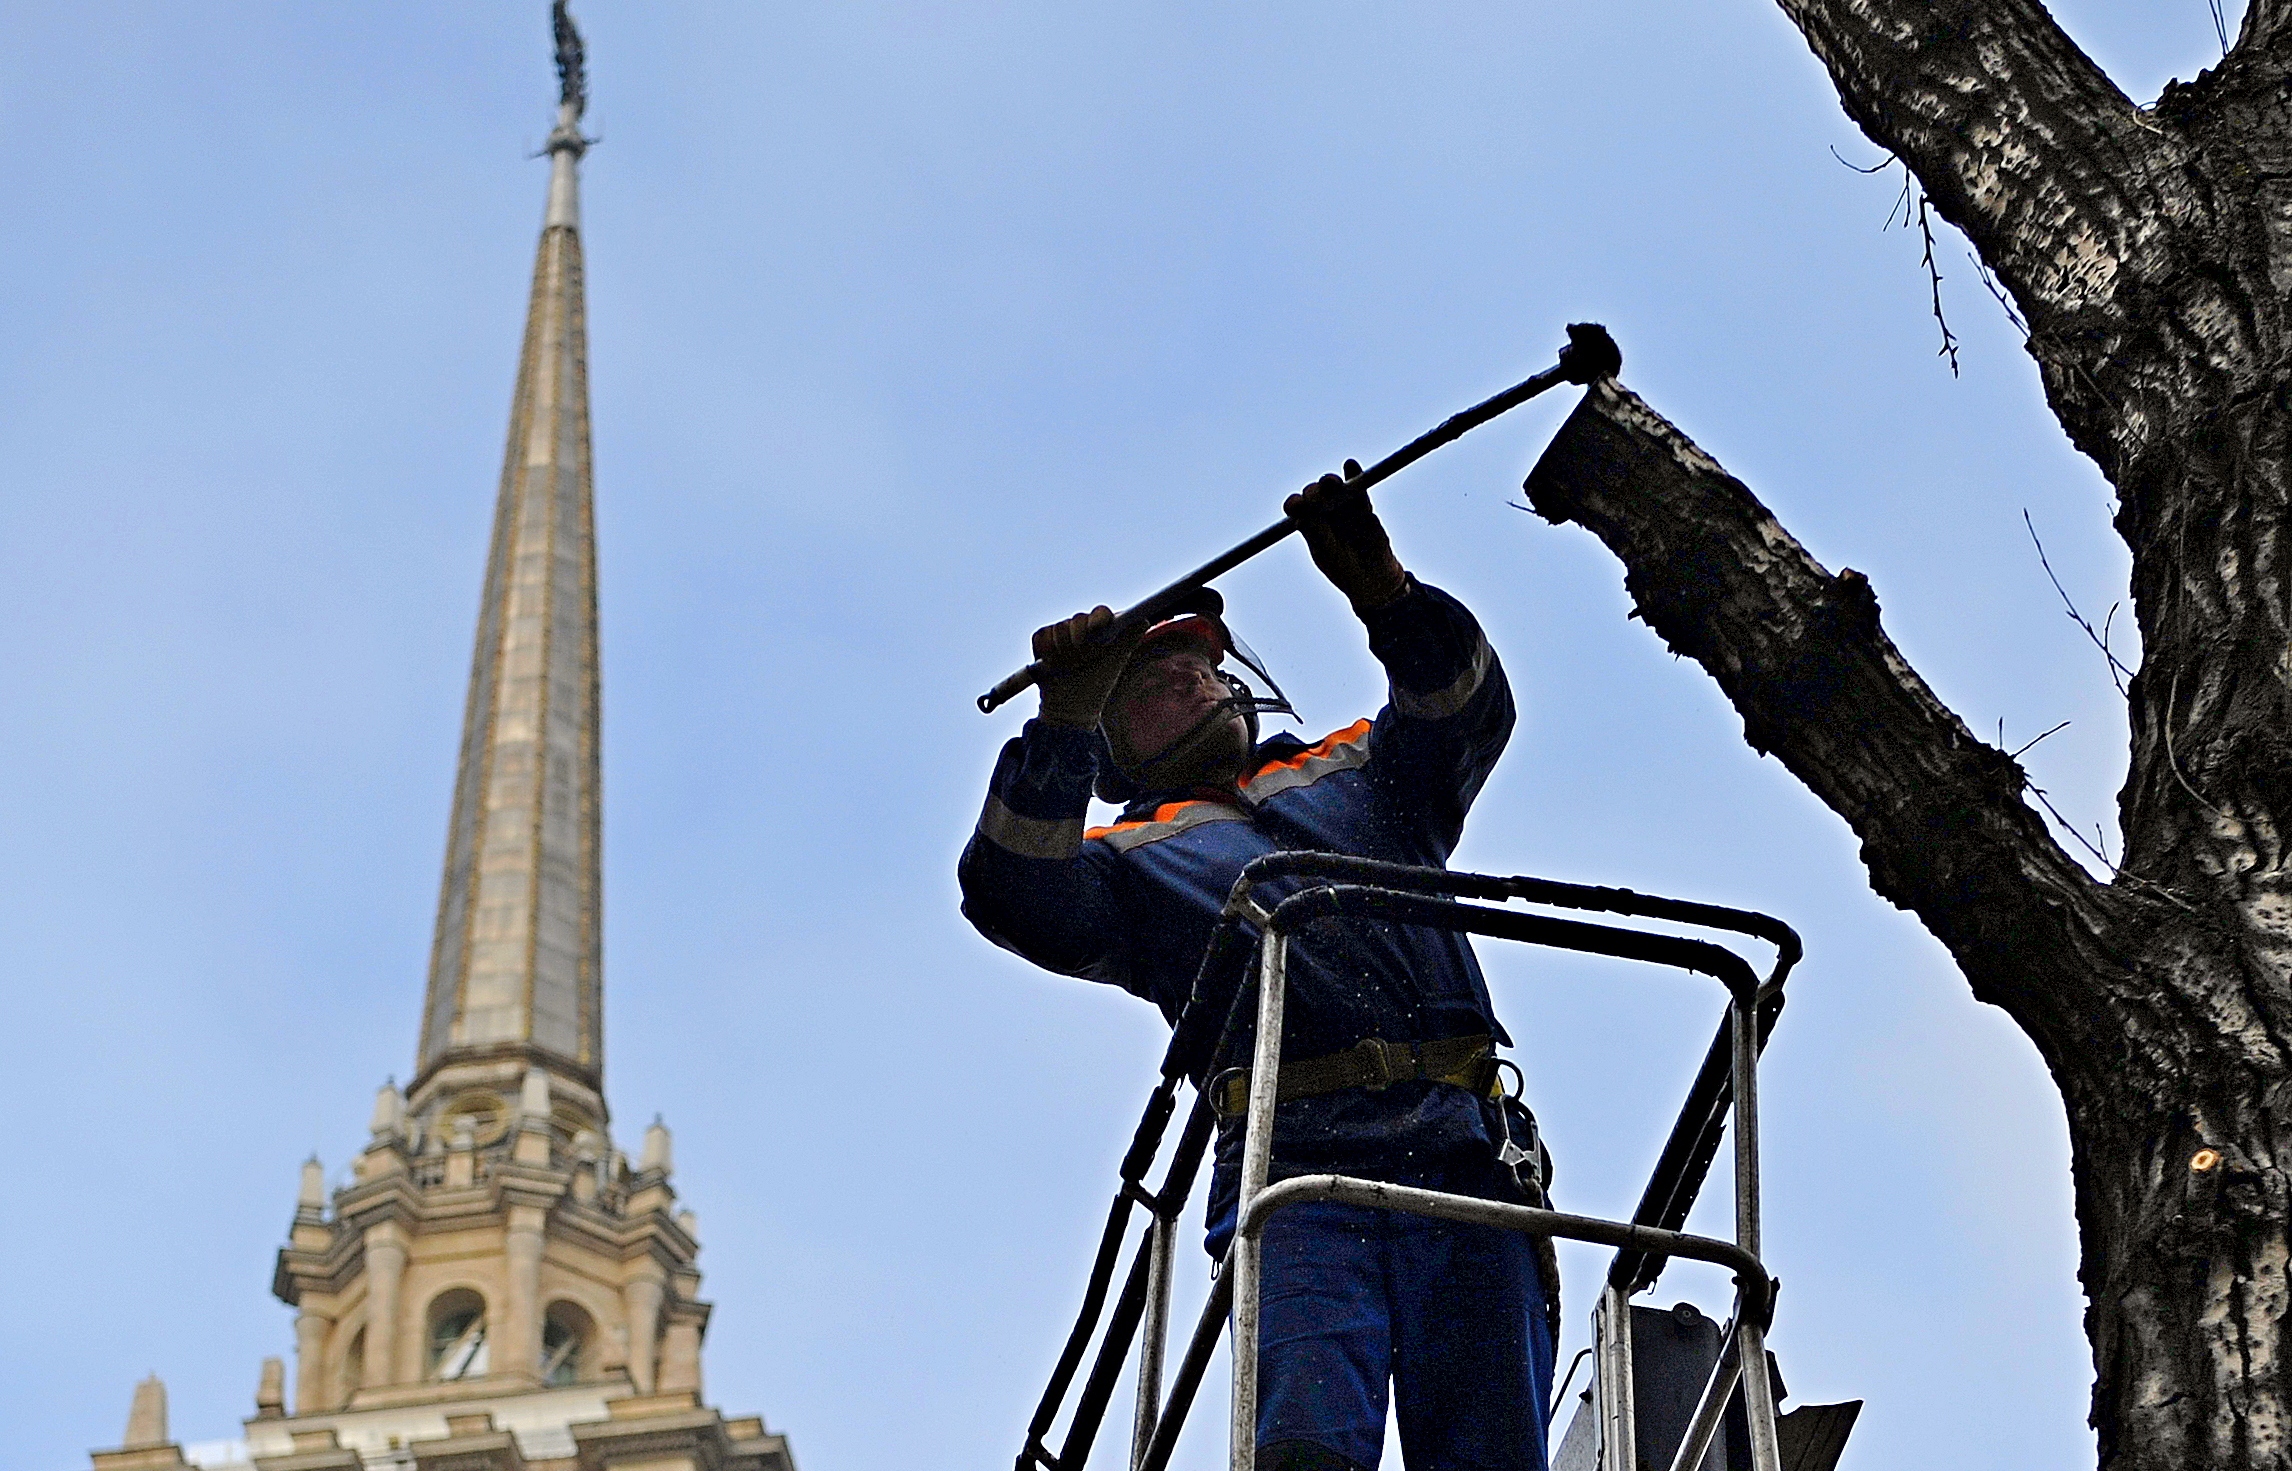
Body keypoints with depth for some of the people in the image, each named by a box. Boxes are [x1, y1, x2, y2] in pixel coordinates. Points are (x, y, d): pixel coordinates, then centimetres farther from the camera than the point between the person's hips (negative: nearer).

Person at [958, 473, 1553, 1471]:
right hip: (1296, 1166, -2)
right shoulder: (1130, 858, 23)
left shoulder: (1356, 771, 32)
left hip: (1462, 1157, 2)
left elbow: (1465, 709, 13)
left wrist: (1379, 589, -3)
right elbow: (1013, 896, 3)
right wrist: (1065, 722, -4)